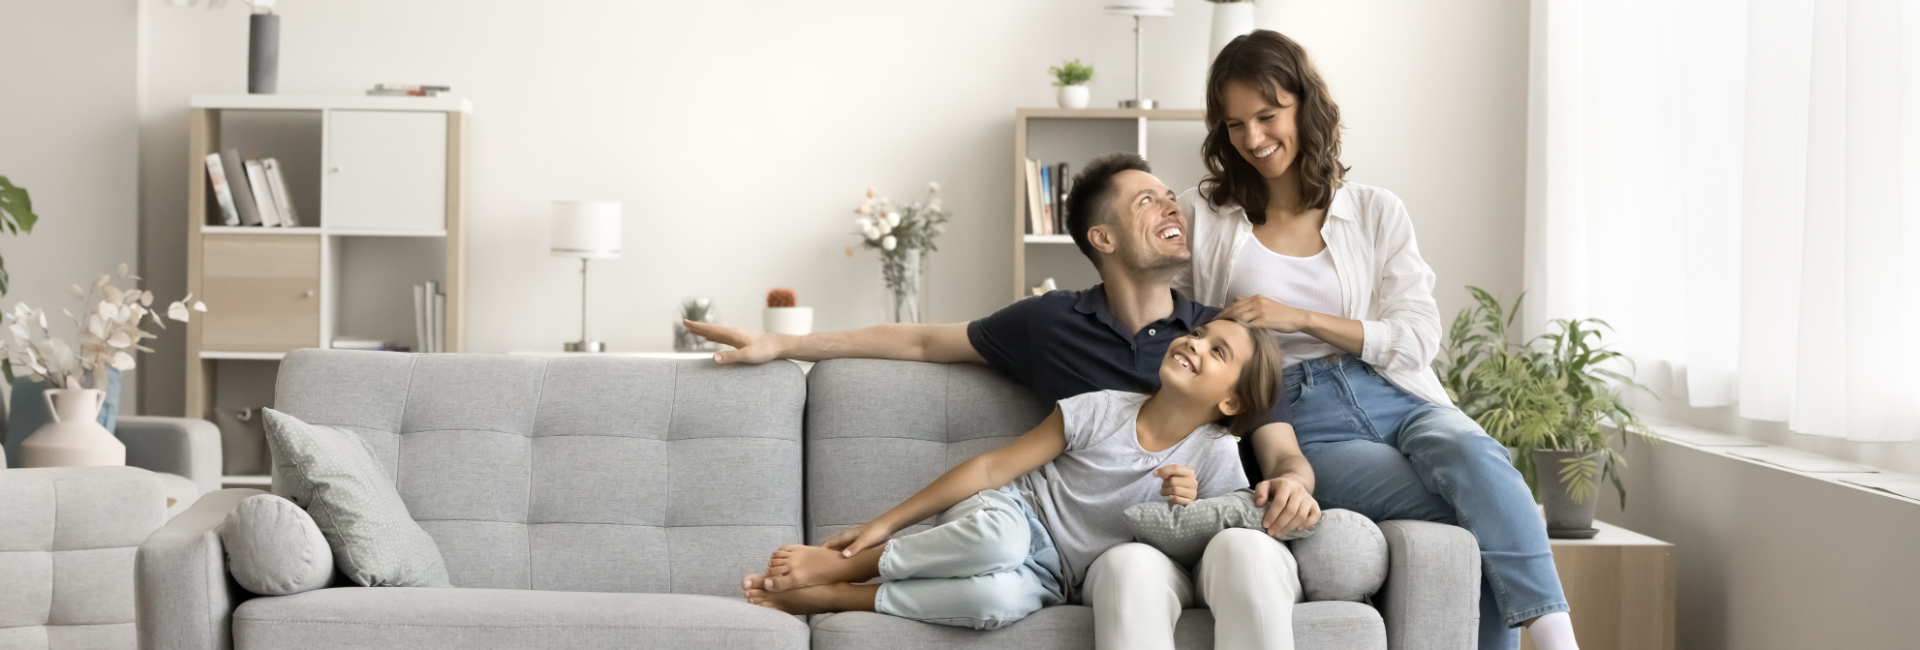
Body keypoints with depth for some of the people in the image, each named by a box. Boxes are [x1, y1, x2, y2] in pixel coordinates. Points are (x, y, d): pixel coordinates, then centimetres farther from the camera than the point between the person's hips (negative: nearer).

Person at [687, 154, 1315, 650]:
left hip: (1225, 532, 0)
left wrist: (1292, 483, -16)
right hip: (1121, 543, 0)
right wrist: (782, 345, 27)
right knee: (1134, 569, -39)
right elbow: (925, 341, 26)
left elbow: (1285, 456, 11)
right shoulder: (1051, 323, 15)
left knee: (1244, 549, -38)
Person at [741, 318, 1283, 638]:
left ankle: (835, 596, -22)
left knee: (999, 598, -38)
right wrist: (887, 522, -4)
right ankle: (836, 566, -21)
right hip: (1009, 516, 0)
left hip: (1053, 577, 0)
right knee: (998, 531, -41)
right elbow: (993, 467, -4)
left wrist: (1186, 508, -19)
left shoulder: (1215, 460, -6)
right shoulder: (1101, 411, -6)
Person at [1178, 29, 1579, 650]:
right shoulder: (1203, 218, 11)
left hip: (1396, 399, 2)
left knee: (1471, 453, -36)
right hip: (1303, 422, -2)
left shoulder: (1376, 213, 12)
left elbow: (1418, 338, 3)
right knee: (1473, 524, -30)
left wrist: (1298, 317, -8)